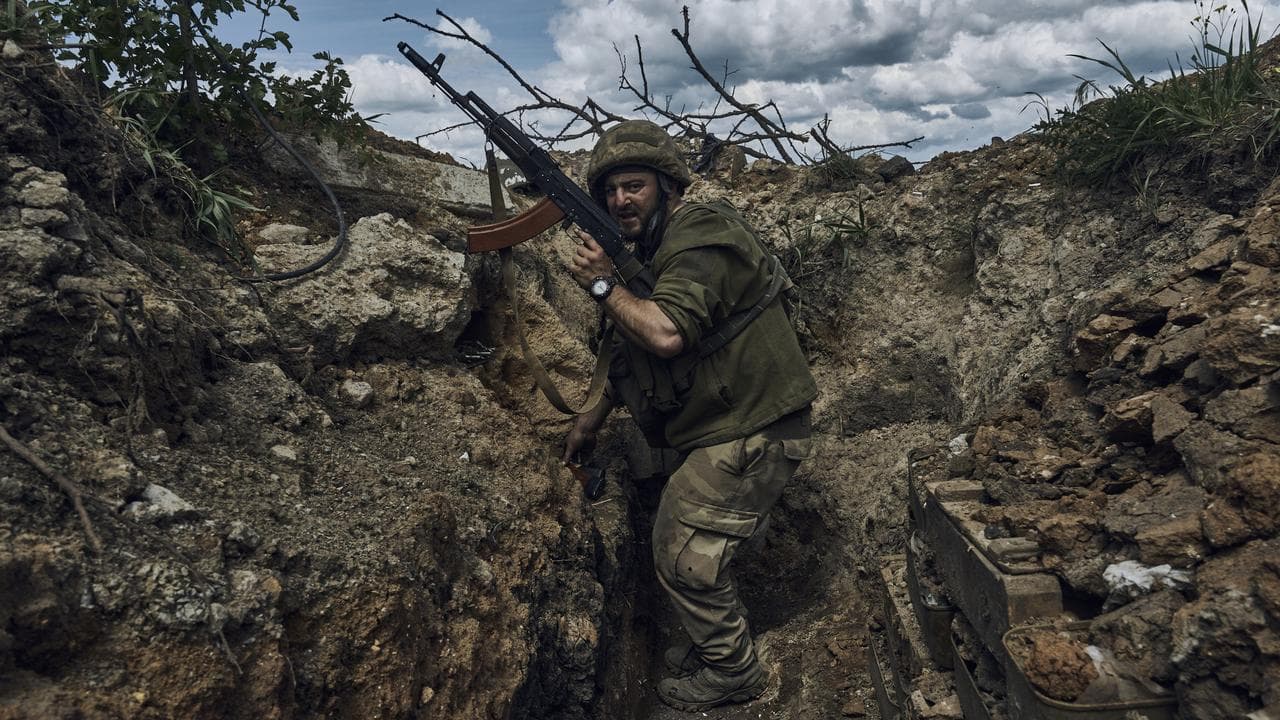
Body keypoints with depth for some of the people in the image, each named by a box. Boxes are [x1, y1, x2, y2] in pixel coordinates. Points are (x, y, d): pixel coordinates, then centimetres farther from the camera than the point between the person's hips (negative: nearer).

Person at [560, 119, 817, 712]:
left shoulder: (699, 239, -19)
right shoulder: (658, 249, 13)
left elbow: (666, 335, -35)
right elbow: (636, 350, 23)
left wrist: (602, 284, -20)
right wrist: (597, 415, 21)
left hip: (752, 436, -10)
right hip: (728, 431, 10)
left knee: (685, 558, -3)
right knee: (676, 546, 19)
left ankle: (733, 672, 18)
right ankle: (713, 646, 39)